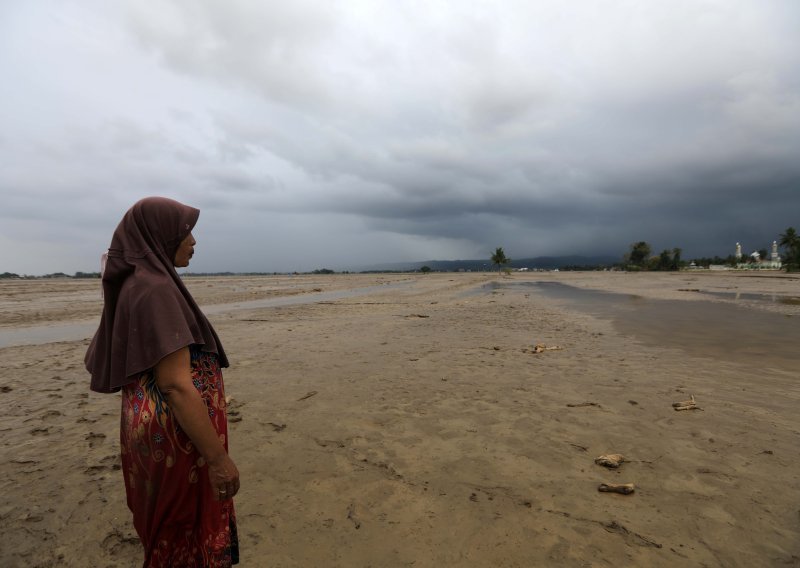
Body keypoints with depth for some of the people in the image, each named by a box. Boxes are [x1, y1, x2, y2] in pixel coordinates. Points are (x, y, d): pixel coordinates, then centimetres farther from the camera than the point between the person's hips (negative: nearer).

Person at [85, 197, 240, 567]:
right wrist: (218, 457, -21)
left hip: (157, 426, 9)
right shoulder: (154, 290, -24)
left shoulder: (136, 284, 7)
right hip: (176, 435, -9)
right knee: (187, 537, 12)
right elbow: (176, 386, -26)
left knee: (171, 532, 27)